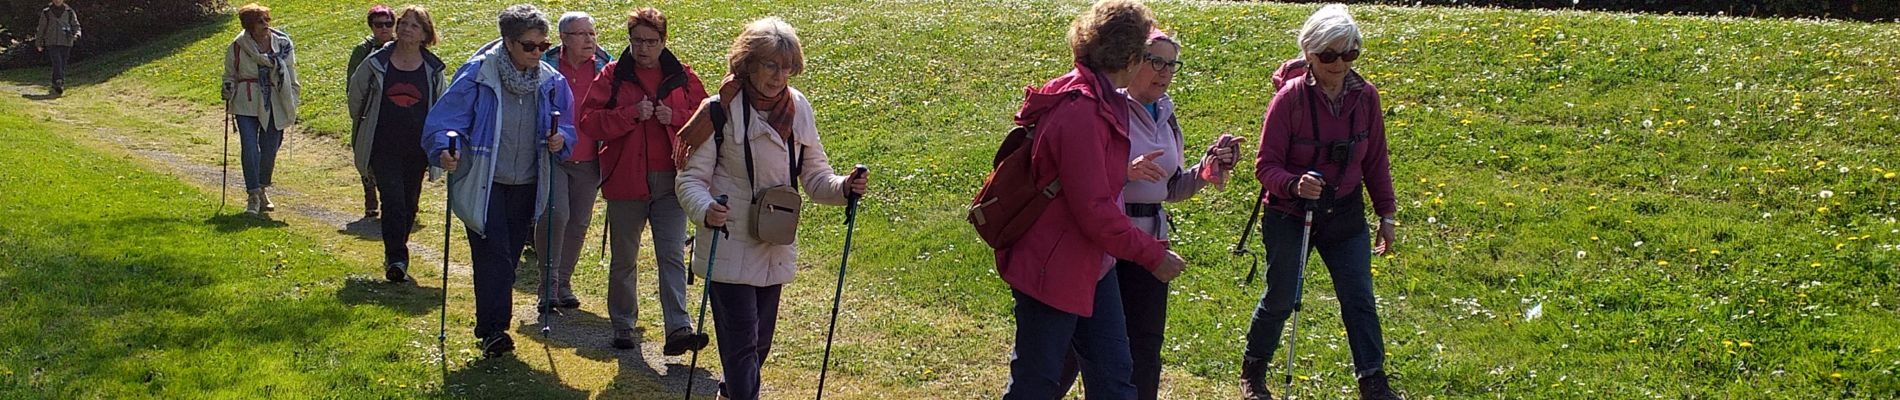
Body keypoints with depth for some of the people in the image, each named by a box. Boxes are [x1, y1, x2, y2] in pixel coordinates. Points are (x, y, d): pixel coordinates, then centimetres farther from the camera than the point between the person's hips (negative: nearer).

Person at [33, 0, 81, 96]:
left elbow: (76, 26, 8)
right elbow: (41, 28, 12)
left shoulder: (69, 12, 9)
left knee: (62, 66, 2)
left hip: (66, 44, 2)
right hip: (52, 43, -2)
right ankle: (59, 84, -29)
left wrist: (76, 34, -14)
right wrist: (39, 44, 14)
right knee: (57, 63, -19)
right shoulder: (46, 12, 7)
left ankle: (55, 87, 13)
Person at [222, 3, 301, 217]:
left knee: (269, 149, 5)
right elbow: (230, 75, 12)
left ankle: (263, 189, 28)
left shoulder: (283, 43, 1)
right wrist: (229, 91, -6)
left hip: (274, 103, 2)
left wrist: (292, 103, 9)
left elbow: (291, 75, 11)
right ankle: (253, 196, -6)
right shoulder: (238, 46, -2)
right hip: (247, 103, -1)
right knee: (249, 148, -12)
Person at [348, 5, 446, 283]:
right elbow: (356, 94, 13)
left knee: (409, 202, 11)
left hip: (417, 147, 2)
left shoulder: (433, 68, 2)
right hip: (384, 146, -2)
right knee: (393, 200, -14)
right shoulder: (377, 63, -2)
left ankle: (395, 253, 29)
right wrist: (363, 126, 19)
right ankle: (396, 258, -18)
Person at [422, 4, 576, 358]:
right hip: (483, 184, -5)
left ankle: (490, 325, 25)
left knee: (509, 257, 12)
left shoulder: (551, 82, 0)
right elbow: (443, 119, -15)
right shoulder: (476, 75, -14)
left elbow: (567, 126, 12)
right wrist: (445, 148, -34)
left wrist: (560, 139, -11)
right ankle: (492, 330, -11)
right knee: (494, 255, -13)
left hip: (526, 187, 5)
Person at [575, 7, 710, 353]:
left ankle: (679, 329, -12)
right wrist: (632, 114, -18)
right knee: (624, 258, 12)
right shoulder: (612, 76, 1)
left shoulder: (682, 77, 6)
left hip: (671, 181, 0)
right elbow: (589, 122, -7)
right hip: (625, 180, 0)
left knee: (672, 255, -7)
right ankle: (623, 327, 25)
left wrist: (675, 117, -11)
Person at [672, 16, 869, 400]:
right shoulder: (722, 110, -13)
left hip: (775, 249, 5)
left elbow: (814, 175, 8)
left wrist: (844, 187, -13)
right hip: (729, 248, -5)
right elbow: (691, 178, -11)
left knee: (761, 339, 17)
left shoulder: (798, 109, 2)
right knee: (741, 340, -7)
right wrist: (706, 210, -31)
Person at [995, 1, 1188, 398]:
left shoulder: (1098, 101, 7)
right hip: (1052, 271, -10)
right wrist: (1153, 255, -18)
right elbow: (1094, 210, -26)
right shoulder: (1080, 113, -26)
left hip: (1092, 265, 10)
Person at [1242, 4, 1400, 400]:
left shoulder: (1365, 96, -5)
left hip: (1345, 215, 3)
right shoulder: (1290, 98, -17)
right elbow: (1266, 164, -15)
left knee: (1360, 300, 3)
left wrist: (1386, 213, 7)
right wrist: (1295, 185, -34)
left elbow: (1375, 160, 6)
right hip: (1289, 216, -3)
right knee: (1279, 300, 10)